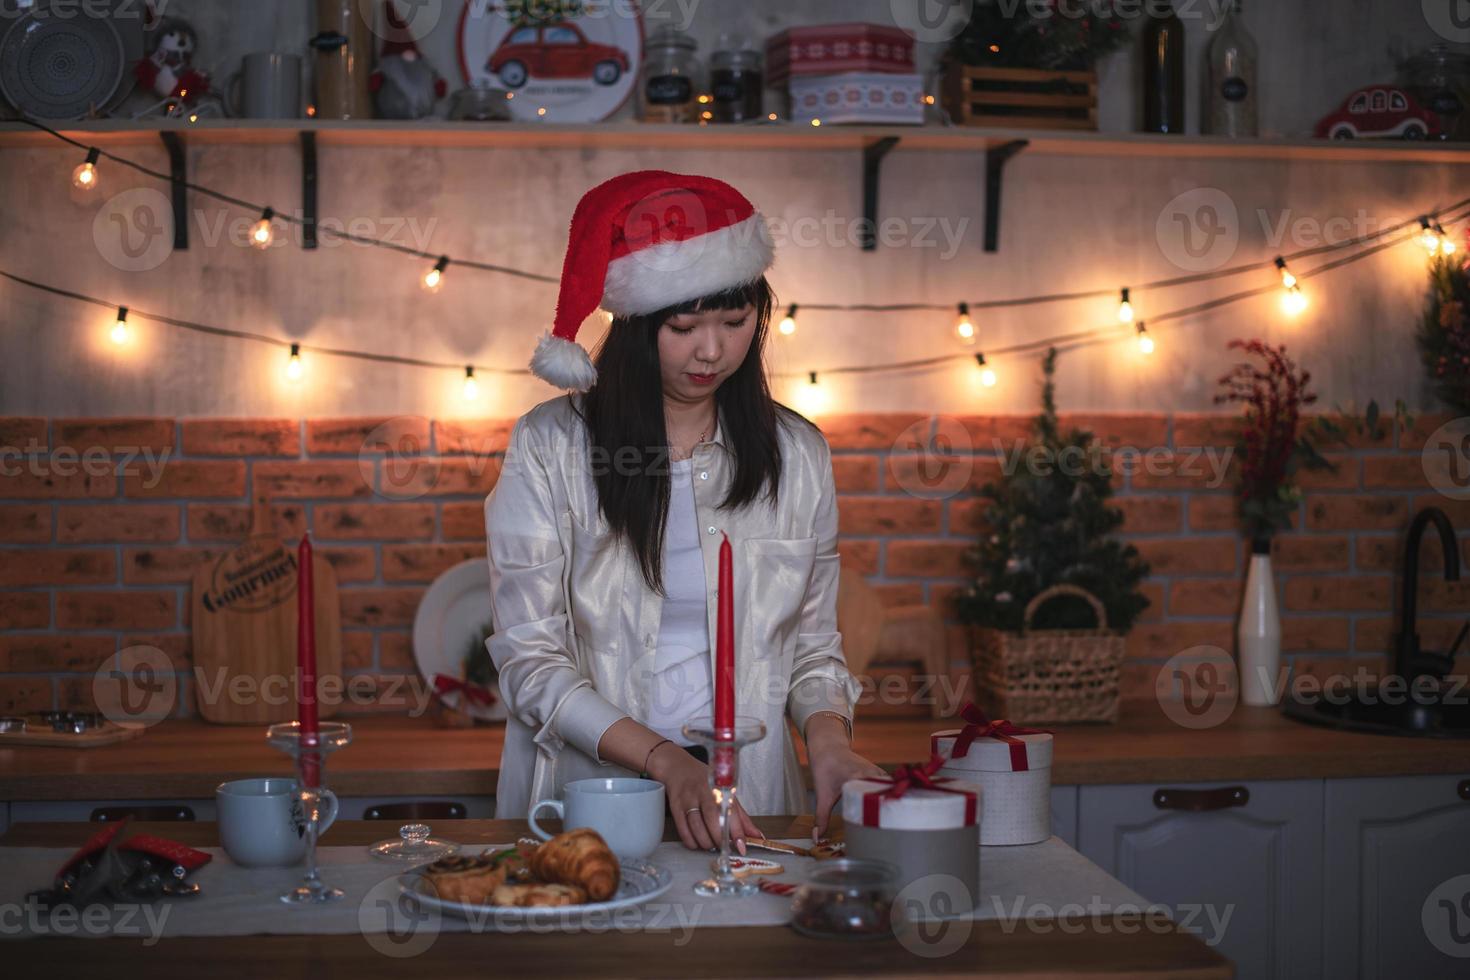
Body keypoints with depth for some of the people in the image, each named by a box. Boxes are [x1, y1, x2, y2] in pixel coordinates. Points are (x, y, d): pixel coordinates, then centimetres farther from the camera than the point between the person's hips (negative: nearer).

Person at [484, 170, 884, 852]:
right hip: (585, 792, -1)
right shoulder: (549, 448, -1)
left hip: (748, 803, 2)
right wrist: (664, 760, -16)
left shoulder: (796, 454, 9)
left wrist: (826, 737, -7)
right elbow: (530, 661, -4)